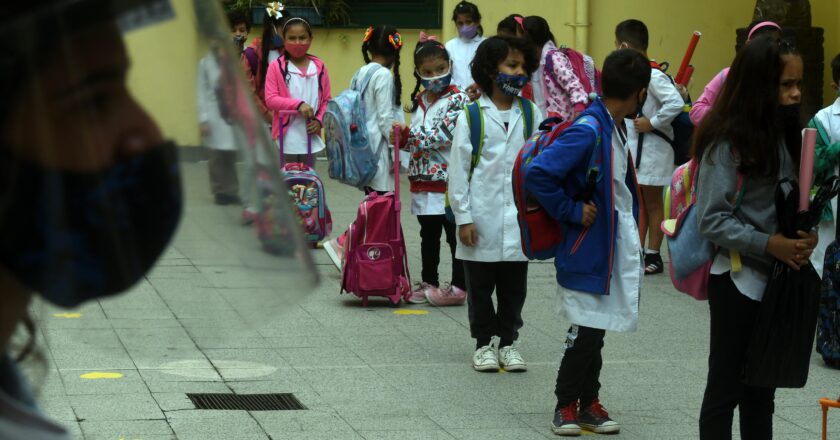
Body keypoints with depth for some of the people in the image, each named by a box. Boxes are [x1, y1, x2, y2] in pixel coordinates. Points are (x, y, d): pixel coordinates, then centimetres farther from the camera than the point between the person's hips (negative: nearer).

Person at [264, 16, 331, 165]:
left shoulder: (319, 67, 6)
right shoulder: (276, 67, -4)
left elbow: (326, 100, 11)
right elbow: (270, 100, -9)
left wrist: (319, 120, -7)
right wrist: (298, 104, -20)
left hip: (311, 137, 3)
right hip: (287, 139, -3)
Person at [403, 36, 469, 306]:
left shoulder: (457, 100, -12)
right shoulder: (419, 100, 11)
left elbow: (441, 136, -20)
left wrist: (409, 135, -14)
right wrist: (404, 138, -2)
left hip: (448, 180, -7)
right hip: (422, 180, 7)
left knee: (454, 234, 1)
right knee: (428, 234, 16)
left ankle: (458, 287, 7)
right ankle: (428, 283, 26)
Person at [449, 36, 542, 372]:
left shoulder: (530, 114, 4)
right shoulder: (471, 117, -5)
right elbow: (458, 170, -4)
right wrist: (463, 218, -7)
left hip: (519, 219, 3)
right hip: (482, 218, -2)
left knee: (514, 286, 10)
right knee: (480, 285, 8)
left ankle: (508, 342, 24)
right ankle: (483, 344, 21)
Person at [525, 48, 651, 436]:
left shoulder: (614, 129, 8)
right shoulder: (587, 131, -21)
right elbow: (537, 173, -27)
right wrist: (572, 211, -19)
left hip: (615, 249, 8)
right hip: (588, 248, -8)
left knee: (596, 329, 15)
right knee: (586, 330, -1)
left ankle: (588, 403, 24)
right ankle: (566, 405, 13)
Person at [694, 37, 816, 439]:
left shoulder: (783, 134, 6)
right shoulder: (727, 142, -16)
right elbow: (712, 220, -18)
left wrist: (806, 234, -8)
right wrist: (769, 244, -24)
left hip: (778, 281, 7)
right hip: (738, 282, -7)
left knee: (761, 390, 14)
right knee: (726, 389, 3)